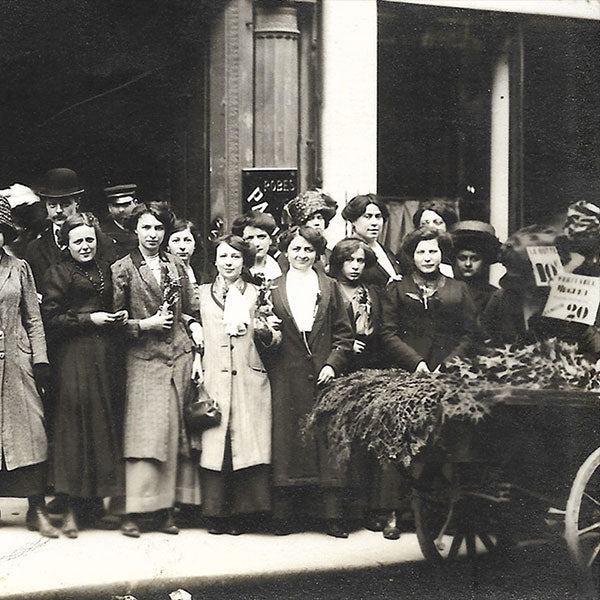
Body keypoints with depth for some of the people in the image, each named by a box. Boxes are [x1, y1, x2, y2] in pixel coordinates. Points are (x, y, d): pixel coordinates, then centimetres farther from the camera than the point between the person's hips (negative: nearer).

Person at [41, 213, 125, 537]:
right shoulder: (58, 273, -2)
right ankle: (71, 508, -5)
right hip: (74, 356, -6)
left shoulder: (105, 270, 17)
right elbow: (49, 318, -8)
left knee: (104, 425, 5)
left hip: (105, 355, 6)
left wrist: (119, 317, 7)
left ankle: (94, 502, 14)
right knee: (75, 426, -9)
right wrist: (89, 319, -12)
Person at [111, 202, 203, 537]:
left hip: (180, 355, 4)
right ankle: (134, 511, -5)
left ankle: (167, 508, 6)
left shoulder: (177, 266, 14)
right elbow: (115, 318, 0)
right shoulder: (123, 269, 2)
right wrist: (146, 324, -10)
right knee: (146, 431, -9)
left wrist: (193, 326, 2)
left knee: (177, 432, 2)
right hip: (144, 359, -4)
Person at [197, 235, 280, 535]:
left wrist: (264, 331, -11)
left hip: (250, 380, 0)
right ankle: (216, 513, 3)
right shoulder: (202, 294, 13)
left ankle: (243, 513, 3)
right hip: (213, 380, 0)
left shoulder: (257, 294, 13)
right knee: (213, 444, -4)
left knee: (249, 442, -5)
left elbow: (273, 340, 10)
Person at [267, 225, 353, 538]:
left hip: (323, 376, 0)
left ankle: (332, 515, 2)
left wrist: (333, 364, -4)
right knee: (286, 441, -1)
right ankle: (283, 514, 5)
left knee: (327, 443, -2)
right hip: (286, 379, 0)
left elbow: (344, 333, 7)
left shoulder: (330, 287, 11)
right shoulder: (273, 289, 11)